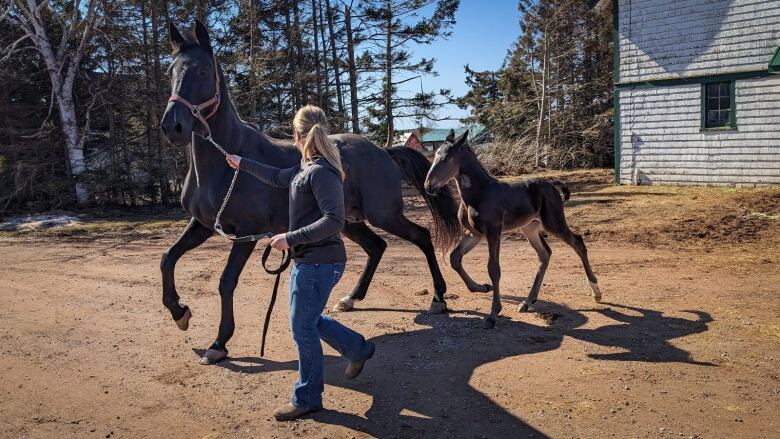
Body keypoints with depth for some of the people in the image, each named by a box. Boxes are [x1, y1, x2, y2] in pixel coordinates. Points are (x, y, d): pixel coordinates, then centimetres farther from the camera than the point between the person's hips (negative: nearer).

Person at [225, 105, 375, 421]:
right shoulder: (306, 168, 10)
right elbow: (278, 178, 29)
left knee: (302, 328, 2)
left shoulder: (320, 172, -21)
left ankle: (307, 399, 18)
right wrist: (243, 164, 36)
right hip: (307, 260, 10)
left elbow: (334, 221, -29)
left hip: (319, 262, -10)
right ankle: (358, 349, 37)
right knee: (307, 320, 22)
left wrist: (291, 238, -26)